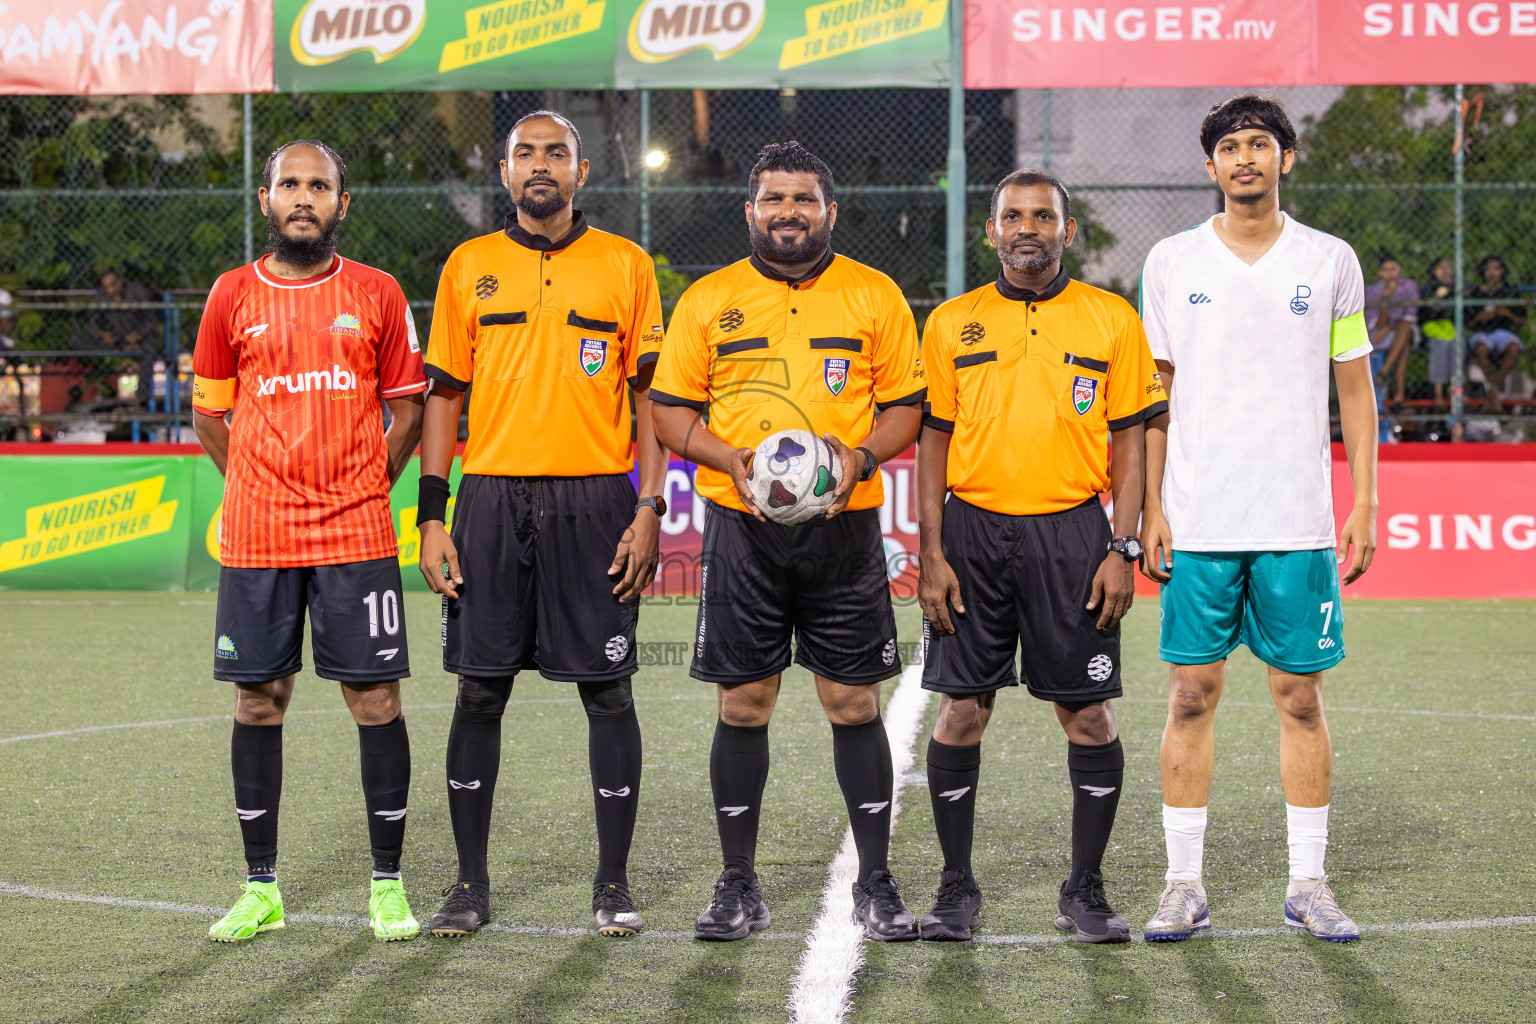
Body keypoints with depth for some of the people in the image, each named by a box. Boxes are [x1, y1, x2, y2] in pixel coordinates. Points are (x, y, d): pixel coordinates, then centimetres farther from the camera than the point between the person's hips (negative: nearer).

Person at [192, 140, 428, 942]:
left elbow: (408, 408, 11)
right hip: (255, 537, 1)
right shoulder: (232, 296, 6)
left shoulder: (377, 295, 5)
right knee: (258, 701, 5)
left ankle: (388, 884, 9)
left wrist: (365, 484, 4)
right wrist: (262, 486, 8)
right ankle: (261, 887, 15)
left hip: (357, 536, -1)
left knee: (375, 698, -2)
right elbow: (208, 415, 13)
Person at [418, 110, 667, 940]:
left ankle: (613, 883, 10)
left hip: (594, 500, -1)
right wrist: (431, 516, 2)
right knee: (479, 691, 3)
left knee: (608, 691, 1)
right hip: (491, 500, 1)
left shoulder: (626, 266, 5)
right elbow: (444, 395, 9)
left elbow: (649, 396, 4)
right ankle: (470, 882, 13)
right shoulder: (468, 267, 9)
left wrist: (650, 510, -5)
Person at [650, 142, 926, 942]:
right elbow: (670, 409, 7)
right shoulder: (707, 300, 6)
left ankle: (876, 884, 12)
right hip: (741, 525, 0)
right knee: (742, 704, 3)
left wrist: (862, 456, -12)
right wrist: (729, 458, -11)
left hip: (844, 527, 0)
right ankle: (738, 885, 13)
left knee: (853, 703, 2)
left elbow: (905, 404, 8)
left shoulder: (874, 296, 6)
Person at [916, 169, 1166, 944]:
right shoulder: (952, 324, 7)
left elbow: (1128, 442, 5)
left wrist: (1122, 549, -4)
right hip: (974, 531, 1)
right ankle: (956, 888, 12)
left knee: (1087, 712, 0)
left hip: (1072, 532, -1)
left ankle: (1085, 889, 11)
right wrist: (932, 554, 0)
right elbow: (933, 443, 8)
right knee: (962, 707, 1)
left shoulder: (1111, 321, 5)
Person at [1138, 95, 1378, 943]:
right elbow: (1155, 394, 8)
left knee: (1300, 697, 3)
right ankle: (1184, 884, 8)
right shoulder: (1172, 262, 6)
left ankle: (1307, 884, 11)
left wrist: (1365, 505, 2)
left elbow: (1355, 390, 9)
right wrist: (1150, 508, 2)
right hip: (1198, 521, 0)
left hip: (1299, 523, 0)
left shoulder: (1331, 262, 6)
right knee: (1192, 695, 1)